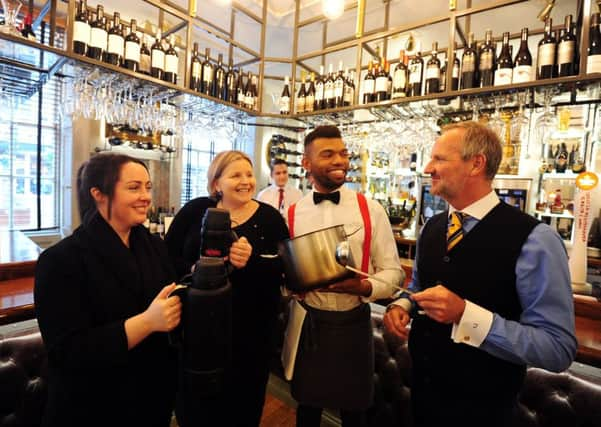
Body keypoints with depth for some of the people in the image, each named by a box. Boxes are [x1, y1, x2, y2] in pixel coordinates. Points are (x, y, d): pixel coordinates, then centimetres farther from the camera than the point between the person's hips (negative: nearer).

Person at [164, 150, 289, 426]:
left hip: (253, 329, 0)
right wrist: (194, 271, -18)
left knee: (246, 402, 18)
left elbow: (287, 268, -9)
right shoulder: (196, 210, -1)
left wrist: (253, 261, -25)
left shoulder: (270, 217, -3)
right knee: (202, 399, 20)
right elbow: (167, 256, 0)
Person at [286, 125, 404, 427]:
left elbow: (392, 271, -4)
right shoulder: (291, 214, -2)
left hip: (353, 325, -1)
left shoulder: (371, 209, -7)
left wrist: (364, 287, -24)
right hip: (308, 324, 1)